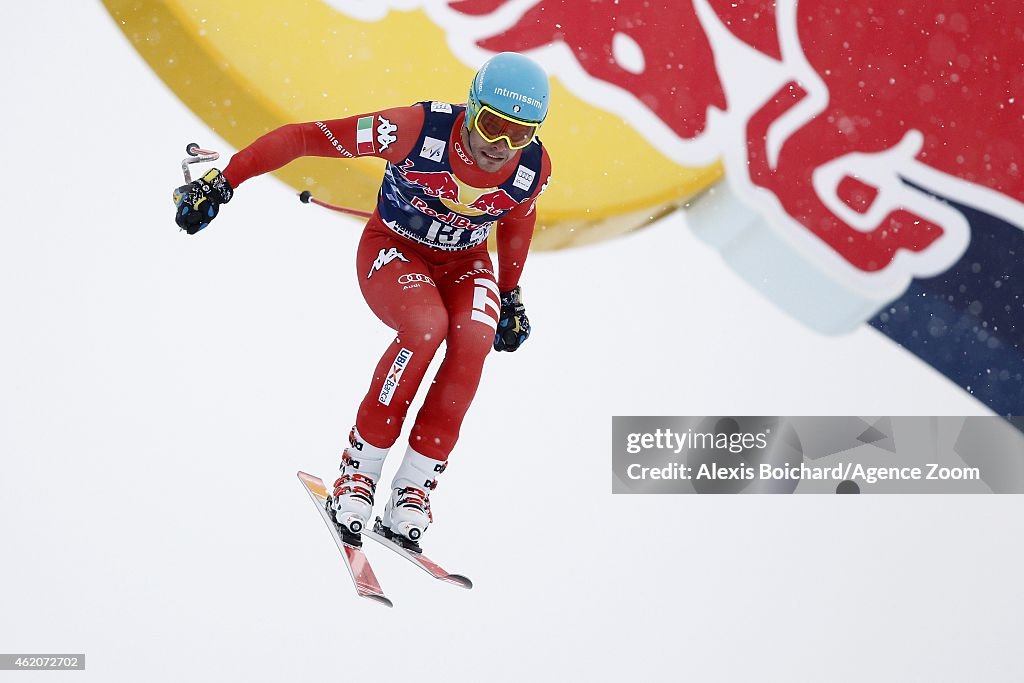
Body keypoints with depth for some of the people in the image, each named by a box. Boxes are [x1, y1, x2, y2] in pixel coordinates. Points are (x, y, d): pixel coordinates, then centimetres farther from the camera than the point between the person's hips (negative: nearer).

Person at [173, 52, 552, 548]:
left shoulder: (534, 169, -18)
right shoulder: (419, 129, -31)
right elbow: (304, 137, -25)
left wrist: (511, 297, 17)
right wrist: (222, 182, -25)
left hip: (464, 262, 3)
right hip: (393, 248, -3)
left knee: (474, 338, -29)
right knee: (426, 325, -34)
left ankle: (414, 487, -21)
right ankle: (358, 471, -20)